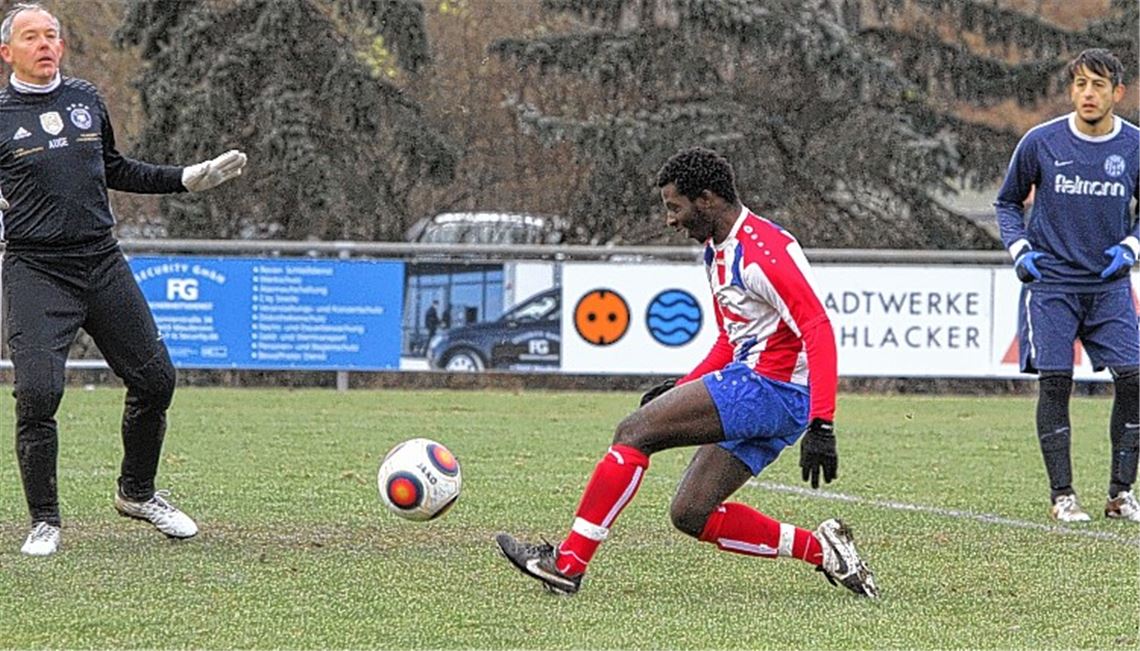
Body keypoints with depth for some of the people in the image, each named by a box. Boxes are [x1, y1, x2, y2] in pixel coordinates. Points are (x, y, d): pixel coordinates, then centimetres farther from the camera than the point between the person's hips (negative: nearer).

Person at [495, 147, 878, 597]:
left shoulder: (764, 250, -15)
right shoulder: (717, 252, 17)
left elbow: (819, 331, -22)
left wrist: (821, 426, -29)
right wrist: (681, 390, 15)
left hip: (771, 387, -11)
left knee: (634, 432, -14)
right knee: (690, 514, 6)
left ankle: (567, 563, -14)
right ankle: (819, 549, 6)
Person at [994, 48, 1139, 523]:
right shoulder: (1040, 142, -5)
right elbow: (1007, 202, 11)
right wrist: (1019, 249, -3)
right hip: (1051, 283, -2)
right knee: (1054, 384, -6)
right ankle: (1062, 496, 4)